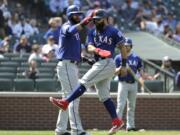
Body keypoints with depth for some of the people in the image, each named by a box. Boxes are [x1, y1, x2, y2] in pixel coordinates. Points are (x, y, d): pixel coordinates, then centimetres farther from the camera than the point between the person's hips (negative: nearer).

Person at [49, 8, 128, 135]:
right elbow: (89, 47, 1)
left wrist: (124, 65, -4)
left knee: (84, 82, -17)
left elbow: (122, 47, -1)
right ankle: (117, 121, 8)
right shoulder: (92, 32, 15)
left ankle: (65, 102, -20)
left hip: (107, 63, -8)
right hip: (98, 65, 8)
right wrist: (97, 50, -23)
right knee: (104, 95, 6)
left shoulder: (113, 31, -4)